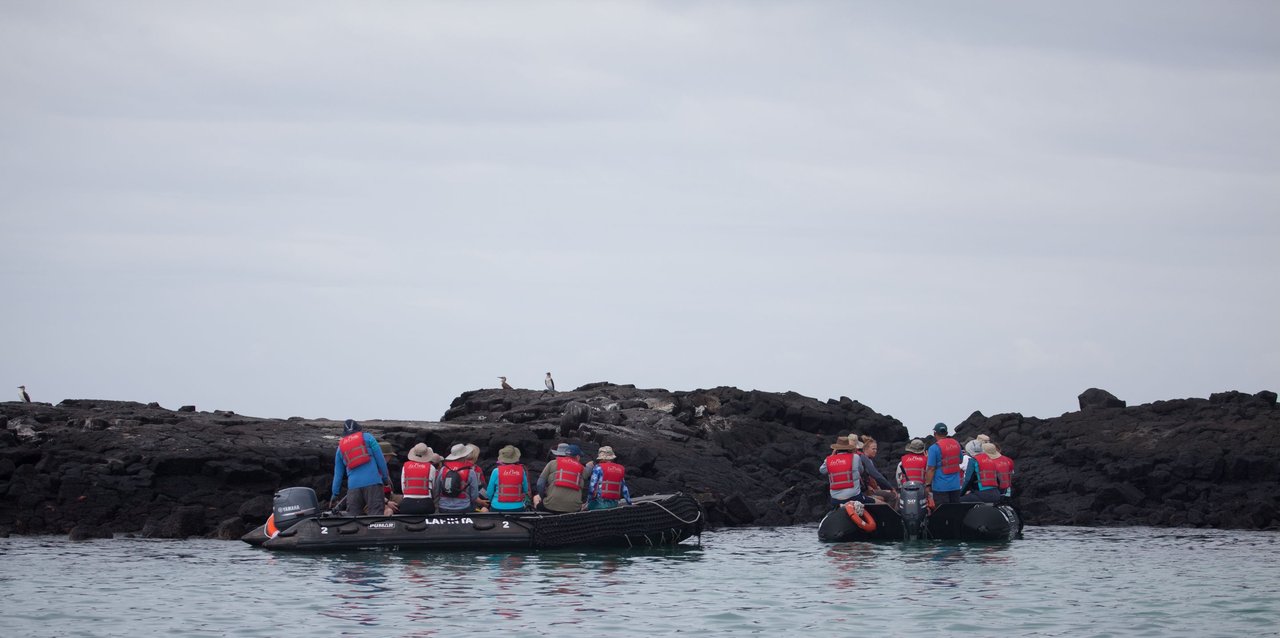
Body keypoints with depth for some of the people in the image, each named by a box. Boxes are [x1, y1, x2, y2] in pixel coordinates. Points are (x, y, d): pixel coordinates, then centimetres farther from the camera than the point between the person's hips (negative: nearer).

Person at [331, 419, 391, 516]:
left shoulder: (340, 447, 18)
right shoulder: (367, 437, 8)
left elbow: (338, 473, 20)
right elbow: (380, 458, 3)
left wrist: (335, 493, 26)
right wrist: (386, 477, 12)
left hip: (353, 486, 3)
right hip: (372, 482, -3)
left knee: (352, 514, 6)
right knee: (375, 513, -8)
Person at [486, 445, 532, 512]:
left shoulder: (496, 471, -7)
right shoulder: (521, 471, -2)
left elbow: (490, 492, 1)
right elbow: (525, 490, 9)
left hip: (499, 507, -2)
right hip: (517, 507, 2)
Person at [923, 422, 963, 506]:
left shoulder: (934, 448, -15)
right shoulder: (956, 444, 5)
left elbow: (931, 468, -16)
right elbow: (960, 461, 20)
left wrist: (927, 485, -12)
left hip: (941, 487, -6)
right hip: (955, 485, 6)